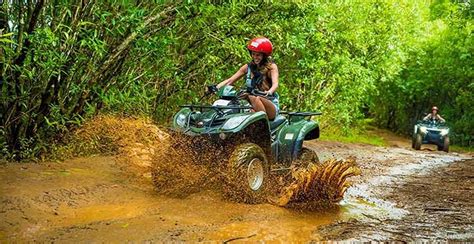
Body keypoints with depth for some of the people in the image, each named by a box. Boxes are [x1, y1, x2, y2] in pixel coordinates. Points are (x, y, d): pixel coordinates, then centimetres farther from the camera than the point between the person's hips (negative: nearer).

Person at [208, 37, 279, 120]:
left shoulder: (271, 67, -2)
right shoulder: (248, 67, 9)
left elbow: (275, 84, -19)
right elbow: (229, 80, 6)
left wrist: (269, 92, -42)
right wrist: (216, 87, -12)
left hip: (271, 105, -4)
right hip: (252, 106, 4)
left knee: (255, 98, -33)